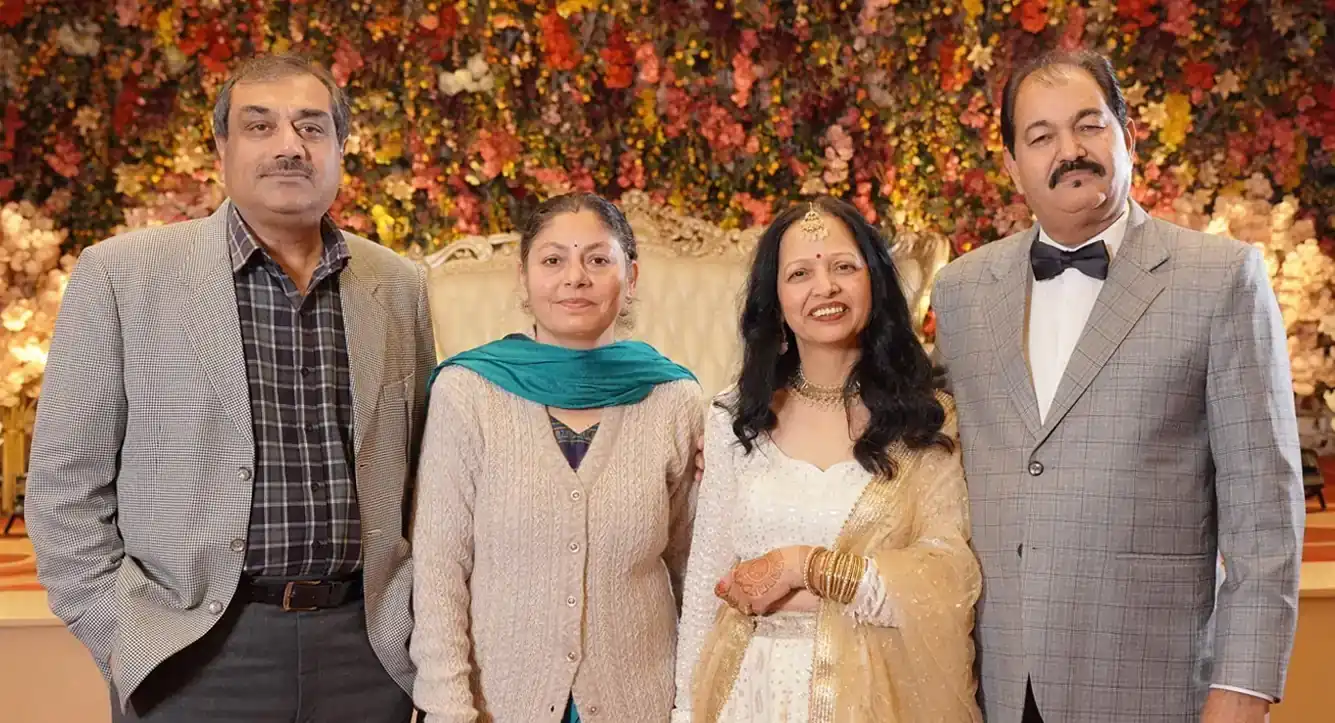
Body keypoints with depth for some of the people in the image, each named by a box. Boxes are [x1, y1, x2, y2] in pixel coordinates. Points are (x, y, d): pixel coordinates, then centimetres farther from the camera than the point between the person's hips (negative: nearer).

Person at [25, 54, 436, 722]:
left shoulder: (401, 288, 6)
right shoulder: (121, 274, -2)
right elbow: (66, 485, -1)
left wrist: (412, 615, 5)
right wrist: (124, 638, -6)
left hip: (367, 647, 3)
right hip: (191, 657, -2)